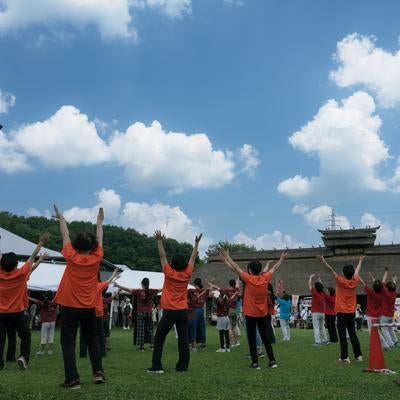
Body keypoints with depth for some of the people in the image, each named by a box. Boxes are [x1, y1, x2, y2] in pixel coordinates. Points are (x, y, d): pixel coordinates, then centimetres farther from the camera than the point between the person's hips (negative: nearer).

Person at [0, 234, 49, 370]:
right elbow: (32, 257, -9)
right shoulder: (20, 274, -12)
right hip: (17, 312, -2)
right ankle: (24, 357, -4)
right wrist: (41, 242, -4)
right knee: (25, 335, 13)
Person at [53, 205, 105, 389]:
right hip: (89, 307, 3)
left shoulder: (71, 258, -9)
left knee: (68, 343, 2)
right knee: (92, 341, 18)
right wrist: (99, 222, 24)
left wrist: (61, 218, 17)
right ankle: (98, 372, 10)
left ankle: (73, 379, -3)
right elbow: (99, 239, 10)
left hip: (69, 306, -2)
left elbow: (65, 236, 4)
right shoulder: (96, 259, -6)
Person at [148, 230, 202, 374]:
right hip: (183, 312, 3)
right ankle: (183, 366, 7)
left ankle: (156, 366, 0)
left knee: (159, 338, 4)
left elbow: (162, 256, -2)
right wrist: (196, 243, 18)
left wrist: (159, 241, 5)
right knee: (183, 339, 7)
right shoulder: (187, 274, 0)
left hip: (169, 312, -3)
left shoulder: (169, 273, -7)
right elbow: (193, 257, 9)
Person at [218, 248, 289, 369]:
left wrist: (227, 257, 2)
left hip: (250, 314, -4)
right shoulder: (265, 278, -4)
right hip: (263, 313, 4)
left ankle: (255, 362, 1)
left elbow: (236, 268, -7)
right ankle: (272, 361, 14)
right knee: (265, 336, 13)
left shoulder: (248, 279, -14)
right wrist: (281, 259, 28)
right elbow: (274, 268, 12)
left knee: (252, 338, 3)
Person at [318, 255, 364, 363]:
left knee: (342, 335, -4)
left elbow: (331, 270, -15)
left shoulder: (341, 281, -13)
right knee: (353, 334, 15)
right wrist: (360, 261, 36)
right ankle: (358, 355, 19)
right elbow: (357, 270, 19)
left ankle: (345, 357, -6)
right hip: (351, 313, 6)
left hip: (342, 313, -5)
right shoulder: (355, 281, 1)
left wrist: (323, 260, -13)